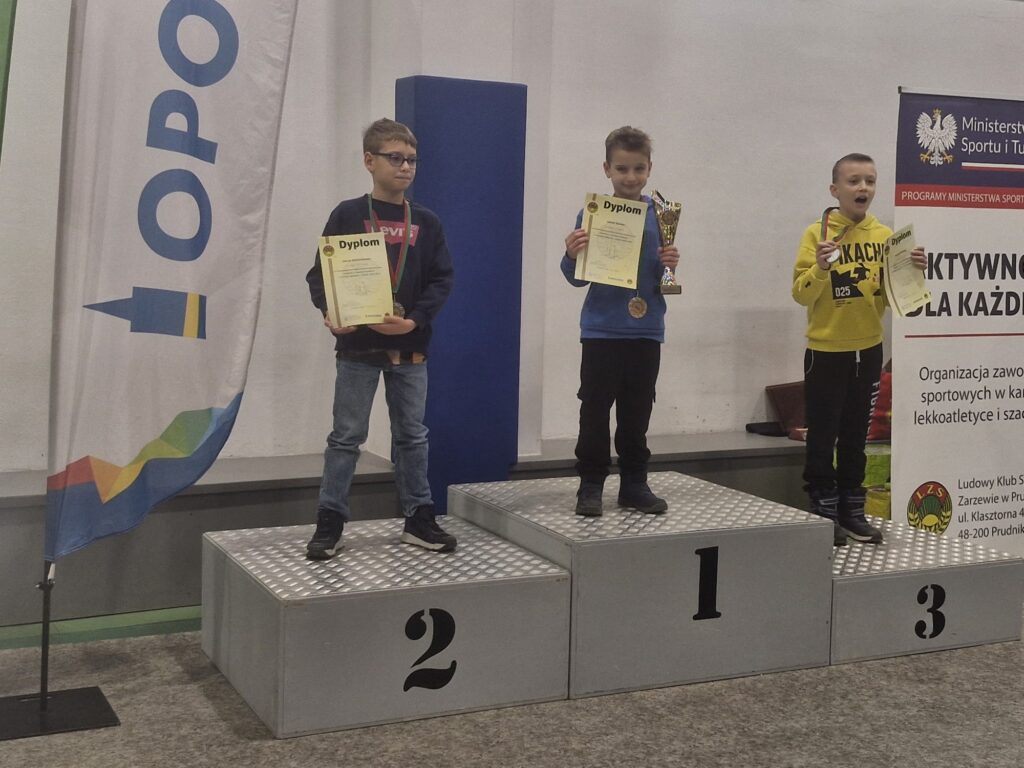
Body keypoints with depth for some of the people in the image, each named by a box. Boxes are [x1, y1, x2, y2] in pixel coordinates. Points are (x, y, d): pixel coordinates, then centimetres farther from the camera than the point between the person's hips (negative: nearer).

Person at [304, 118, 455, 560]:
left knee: (412, 435, 10)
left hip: (410, 346, 3)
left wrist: (415, 319, -14)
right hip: (357, 345, -3)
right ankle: (330, 522, 10)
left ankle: (418, 518, 20)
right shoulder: (347, 216, -2)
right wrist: (330, 312, -21)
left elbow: (441, 279, 1)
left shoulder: (426, 223, 6)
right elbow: (320, 274, -3)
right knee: (347, 436, 3)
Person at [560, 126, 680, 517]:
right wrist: (573, 255, -19)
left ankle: (634, 484, 20)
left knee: (637, 412, 10)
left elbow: (662, 279, 8)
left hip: (646, 331, 2)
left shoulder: (659, 215, 3)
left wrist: (669, 264, -14)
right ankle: (590, 485, 9)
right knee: (595, 410, 1)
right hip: (601, 330, -2)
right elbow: (577, 278, 1)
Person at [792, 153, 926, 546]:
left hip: (868, 350, 4)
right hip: (826, 351, -4)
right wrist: (820, 269, -31)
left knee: (855, 435, 12)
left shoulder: (885, 236, 3)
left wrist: (912, 272, -11)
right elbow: (801, 294, -14)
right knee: (823, 436, 1)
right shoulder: (817, 234, -8)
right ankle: (823, 512, 10)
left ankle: (852, 510, 20)